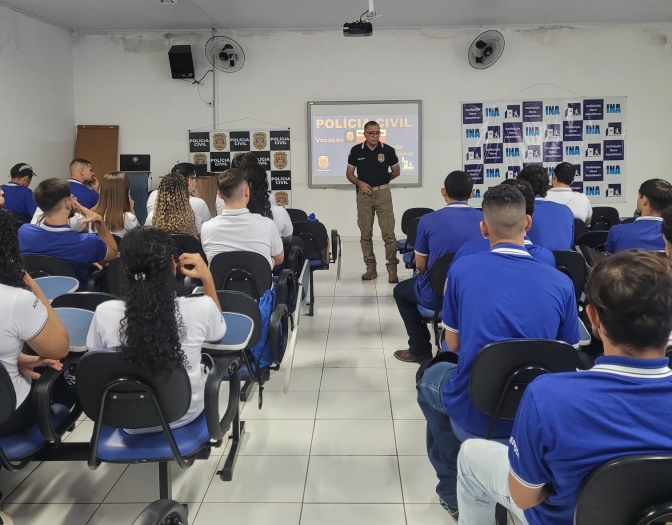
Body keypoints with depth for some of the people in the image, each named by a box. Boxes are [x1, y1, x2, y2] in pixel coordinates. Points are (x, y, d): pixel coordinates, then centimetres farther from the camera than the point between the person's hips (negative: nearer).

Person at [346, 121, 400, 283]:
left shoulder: (388, 150, -2)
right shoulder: (356, 150, 0)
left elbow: (396, 171, 11)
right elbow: (349, 173, 6)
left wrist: (381, 180, 9)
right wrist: (360, 183, -10)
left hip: (383, 193, -2)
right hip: (364, 194, 2)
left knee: (388, 232, -7)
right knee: (365, 233, 6)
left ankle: (392, 268, -3)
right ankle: (370, 267, 15)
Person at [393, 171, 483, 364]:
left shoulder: (428, 220, -10)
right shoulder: (484, 219, -3)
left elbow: (420, 266, -1)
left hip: (436, 296, -3)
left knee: (401, 290, 29)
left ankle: (420, 351, 28)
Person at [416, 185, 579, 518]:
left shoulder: (461, 270, -11)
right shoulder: (561, 283, -7)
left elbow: (453, 344, 1)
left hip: (474, 411, -2)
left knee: (429, 379, 32)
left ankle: (454, 491, 38)